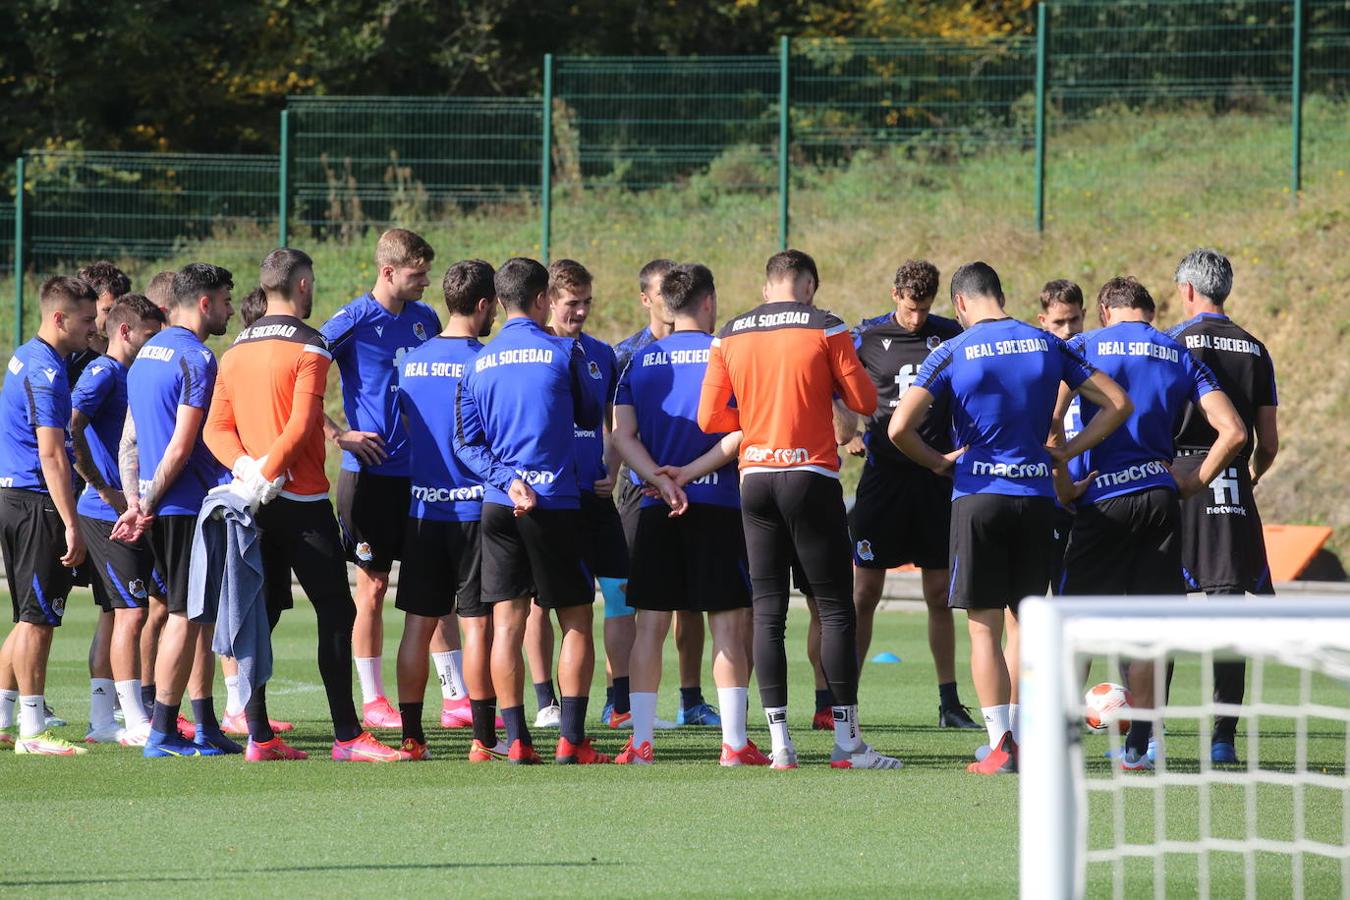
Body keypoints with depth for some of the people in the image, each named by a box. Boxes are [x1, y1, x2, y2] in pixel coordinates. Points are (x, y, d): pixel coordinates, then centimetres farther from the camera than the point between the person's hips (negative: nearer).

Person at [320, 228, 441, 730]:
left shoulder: (425, 319, 9)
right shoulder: (353, 321, -8)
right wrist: (337, 435, -13)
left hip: (422, 472, 5)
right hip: (371, 475, -5)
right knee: (373, 587, 1)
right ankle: (372, 701, 9)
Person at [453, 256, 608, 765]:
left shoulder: (479, 364, 7)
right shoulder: (562, 352, -3)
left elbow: (466, 443, 2)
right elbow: (590, 418, 10)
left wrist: (506, 478, -4)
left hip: (499, 506, 3)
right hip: (556, 502, -3)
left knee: (506, 623, 4)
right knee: (575, 622, 5)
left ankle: (515, 738, -1)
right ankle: (571, 738, -3)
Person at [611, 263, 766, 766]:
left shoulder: (641, 361, 9)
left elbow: (622, 434, -1)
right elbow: (740, 433, -12)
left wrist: (662, 480, -9)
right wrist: (690, 474, -8)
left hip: (656, 511, 3)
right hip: (718, 505, -3)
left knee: (650, 624, 5)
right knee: (728, 624, 0)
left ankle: (640, 742, 3)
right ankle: (734, 743, -4)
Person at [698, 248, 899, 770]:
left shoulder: (729, 337, 6)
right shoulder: (825, 329, -4)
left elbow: (710, 418, 6)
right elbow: (864, 402, -3)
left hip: (755, 479, 3)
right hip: (811, 478, -3)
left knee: (768, 611, 6)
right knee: (836, 608, 1)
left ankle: (780, 744, 2)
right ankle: (847, 740, -2)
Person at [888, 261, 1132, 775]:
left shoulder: (951, 354, -5)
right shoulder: (1047, 346, 5)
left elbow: (899, 428, -14)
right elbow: (1117, 404, 7)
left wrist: (938, 462, 3)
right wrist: (1064, 453, 9)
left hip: (979, 496, -3)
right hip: (1036, 496, 3)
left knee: (984, 628, 1)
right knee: (1024, 621, 14)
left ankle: (1000, 747, -6)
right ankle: (1022, 740, 14)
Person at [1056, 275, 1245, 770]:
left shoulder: (1085, 347, 3)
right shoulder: (1181, 357, 11)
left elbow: (1048, 418, -12)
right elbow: (1232, 431, 2)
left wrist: (1062, 485, -6)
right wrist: (1194, 483, 8)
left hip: (1102, 501, -2)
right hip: (1159, 498, 2)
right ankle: (1138, 745, 4)